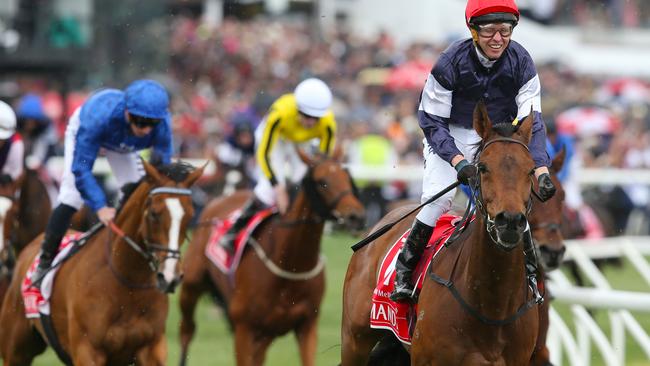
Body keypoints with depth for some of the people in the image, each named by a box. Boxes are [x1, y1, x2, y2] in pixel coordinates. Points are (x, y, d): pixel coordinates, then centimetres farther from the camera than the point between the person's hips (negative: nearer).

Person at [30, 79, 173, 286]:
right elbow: (81, 169, -46)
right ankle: (45, 262, -1)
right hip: (83, 131, -4)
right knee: (71, 199, -16)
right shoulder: (99, 115, -49)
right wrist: (100, 208, -56)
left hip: (122, 146, 4)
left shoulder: (162, 125, -40)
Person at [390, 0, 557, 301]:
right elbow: (431, 121, -19)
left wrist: (542, 170, -30)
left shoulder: (521, 62, -16)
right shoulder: (451, 62, -23)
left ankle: (529, 271, 7)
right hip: (451, 136, -3)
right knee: (439, 195, -21)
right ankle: (404, 268, -4)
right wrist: (459, 161, -35)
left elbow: (531, 121, -15)